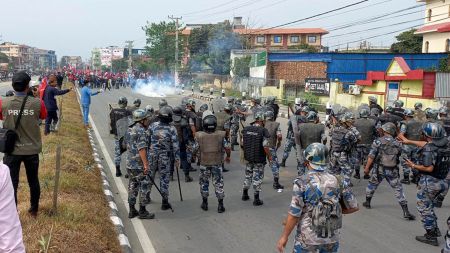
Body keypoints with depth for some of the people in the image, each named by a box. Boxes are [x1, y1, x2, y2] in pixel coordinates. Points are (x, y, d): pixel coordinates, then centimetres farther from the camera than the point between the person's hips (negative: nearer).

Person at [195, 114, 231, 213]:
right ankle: (220, 205, 6)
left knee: (204, 183, 16)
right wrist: (228, 157, 14)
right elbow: (227, 148, -5)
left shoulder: (199, 136, -10)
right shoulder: (221, 135, -10)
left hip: (204, 163, 0)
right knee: (218, 183, 7)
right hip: (217, 163, 0)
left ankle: (204, 203, 24)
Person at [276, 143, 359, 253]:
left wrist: (284, 236, -5)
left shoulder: (302, 182, -16)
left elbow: (294, 214, -16)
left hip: (308, 237, -3)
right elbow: (354, 207, 2)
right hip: (332, 237, 4)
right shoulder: (337, 181, -4)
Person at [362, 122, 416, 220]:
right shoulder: (397, 144, -2)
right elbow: (399, 155, 8)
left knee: (372, 184, 22)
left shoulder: (378, 141, -11)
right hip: (393, 171, 1)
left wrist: (367, 168, -3)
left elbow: (371, 156, -12)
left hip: (379, 169, -1)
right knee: (399, 189, 5)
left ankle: (367, 202, 37)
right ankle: (406, 212, -1)